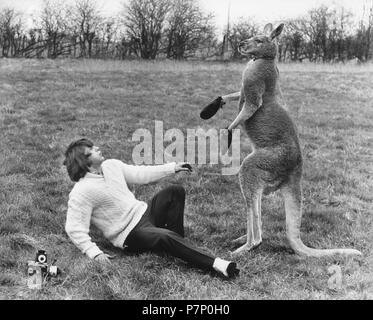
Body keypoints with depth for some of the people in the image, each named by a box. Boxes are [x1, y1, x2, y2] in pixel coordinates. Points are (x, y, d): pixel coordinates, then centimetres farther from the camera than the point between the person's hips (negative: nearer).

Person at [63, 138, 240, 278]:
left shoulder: (111, 166, 4)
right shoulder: (81, 191, -19)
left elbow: (139, 173, 17)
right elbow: (74, 228, -20)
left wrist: (172, 167, 16)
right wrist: (95, 253, -31)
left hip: (143, 211, 9)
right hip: (130, 234, -8)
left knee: (175, 191, -2)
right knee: (165, 237, -33)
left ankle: (176, 244, -4)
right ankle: (216, 264, -35)